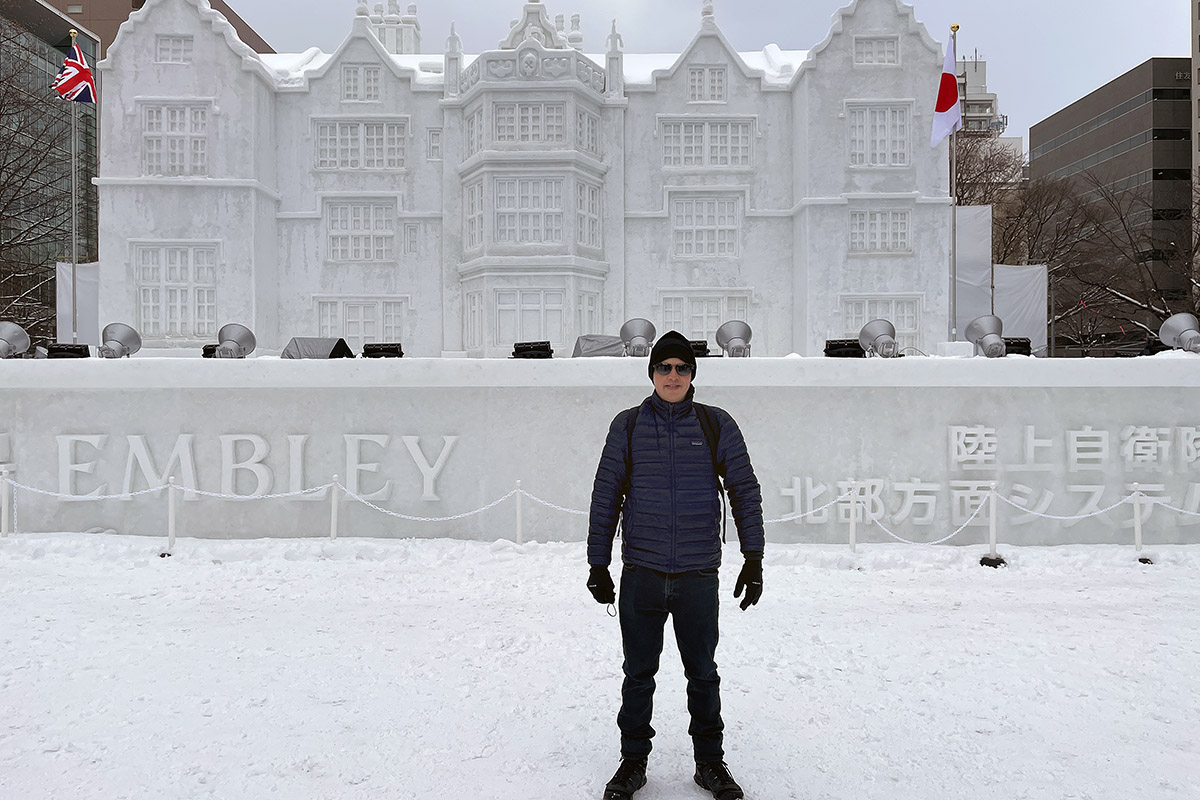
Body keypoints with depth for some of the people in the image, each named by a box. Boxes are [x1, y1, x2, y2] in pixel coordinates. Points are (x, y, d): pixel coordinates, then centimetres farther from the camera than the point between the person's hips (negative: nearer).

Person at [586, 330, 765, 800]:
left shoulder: (717, 425, 1)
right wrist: (598, 564, 4)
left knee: (702, 674, 12)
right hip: (641, 574, 0)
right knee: (638, 674, 10)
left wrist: (753, 559, -1)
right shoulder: (627, 426, 2)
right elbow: (605, 496, 5)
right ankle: (633, 762, 27)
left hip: (698, 576, 0)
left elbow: (745, 492, 4)